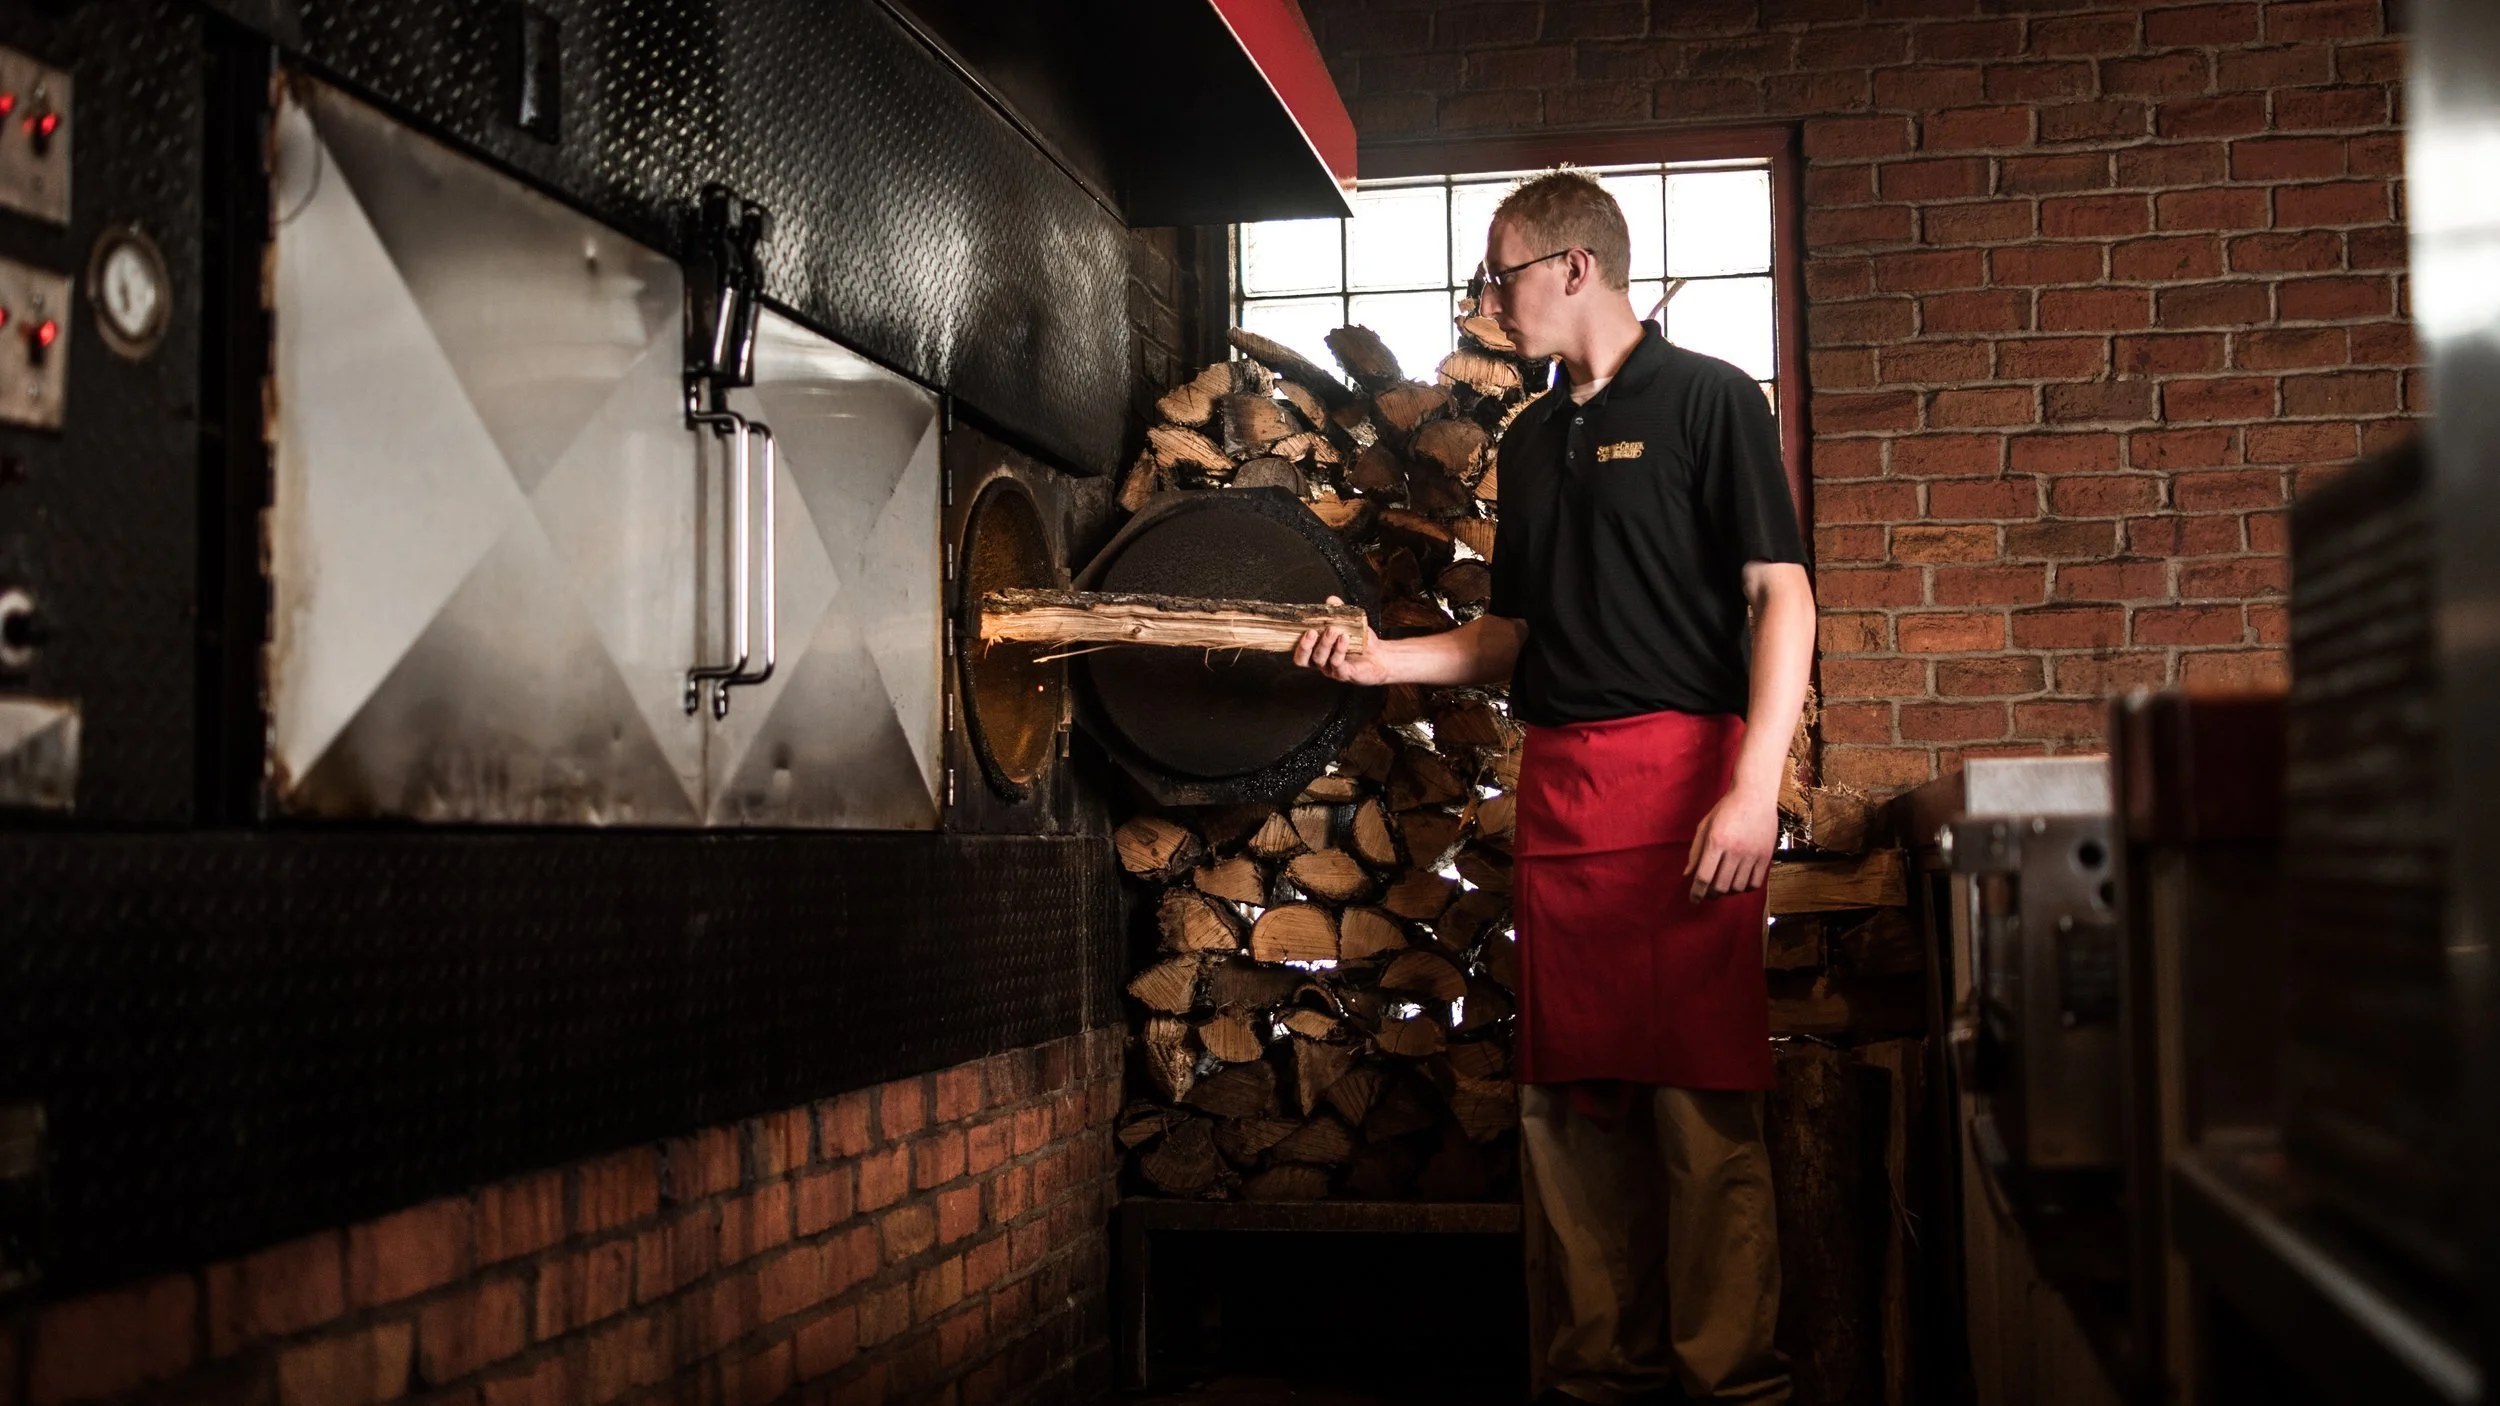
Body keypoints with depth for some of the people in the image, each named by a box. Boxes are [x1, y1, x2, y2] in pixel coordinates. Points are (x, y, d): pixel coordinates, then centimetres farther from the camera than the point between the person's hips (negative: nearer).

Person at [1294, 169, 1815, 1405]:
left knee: (1701, 1095, -6)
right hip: (1555, 782, 7)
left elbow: (1781, 597, -7)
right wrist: (1385, 660, 10)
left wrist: (1754, 788, -17)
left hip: (1681, 770, -6)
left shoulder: (1708, 399, 0)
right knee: (1571, 1096, 7)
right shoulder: (1532, 441, 20)